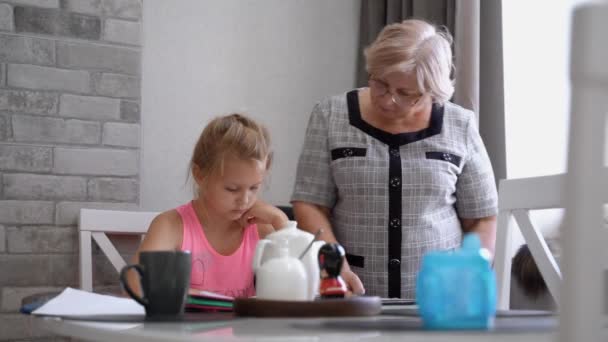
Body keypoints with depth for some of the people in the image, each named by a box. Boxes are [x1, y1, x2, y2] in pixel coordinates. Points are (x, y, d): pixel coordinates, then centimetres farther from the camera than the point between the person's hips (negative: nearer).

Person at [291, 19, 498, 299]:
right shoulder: (330, 117, 2)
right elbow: (309, 204, 1)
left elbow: (482, 218, 8)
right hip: (351, 298, -1)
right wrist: (337, 268, -13)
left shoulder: (460, 128, 3)